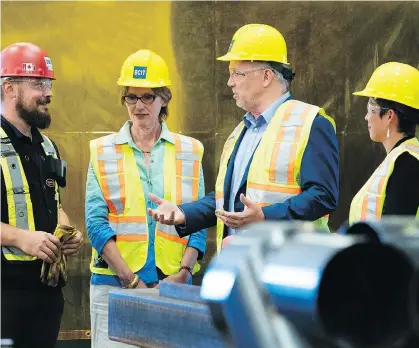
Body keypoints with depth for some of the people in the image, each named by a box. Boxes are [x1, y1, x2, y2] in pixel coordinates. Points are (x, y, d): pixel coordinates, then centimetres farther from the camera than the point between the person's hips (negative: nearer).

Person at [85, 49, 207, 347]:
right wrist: (131, 280, -12)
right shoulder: (103, 151, 6)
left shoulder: (189, 151, 10)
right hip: (114, 283, -1)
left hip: (173, 284, 1)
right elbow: (96, 221, -2)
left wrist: (184, 272, -10)